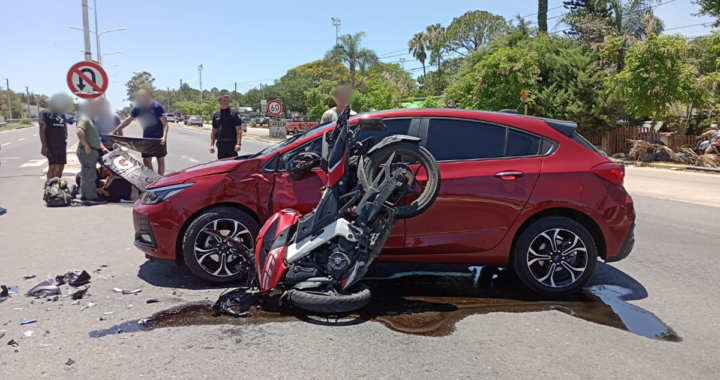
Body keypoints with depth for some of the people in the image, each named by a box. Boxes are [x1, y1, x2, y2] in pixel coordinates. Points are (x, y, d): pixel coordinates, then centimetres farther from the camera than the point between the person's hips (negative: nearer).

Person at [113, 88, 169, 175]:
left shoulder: (157, 107, -18)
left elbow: (165, 123, -22)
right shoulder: (138, 108, -3)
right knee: (146, 160, 6)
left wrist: (164, 137, -37)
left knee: (160, 160, 3)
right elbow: (127, 121, 4)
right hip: (146, 138, 5)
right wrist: (114, 132, 0)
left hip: (159, 138, -5)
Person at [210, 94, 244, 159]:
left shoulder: (234, 113, -3)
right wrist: (212, 145, 6)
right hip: (220, 144, 5)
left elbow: (239, 130, -8)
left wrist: (239, 143, -18)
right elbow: (214, 131, 14)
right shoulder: (216, 115, 11)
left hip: (232, 144, -4)